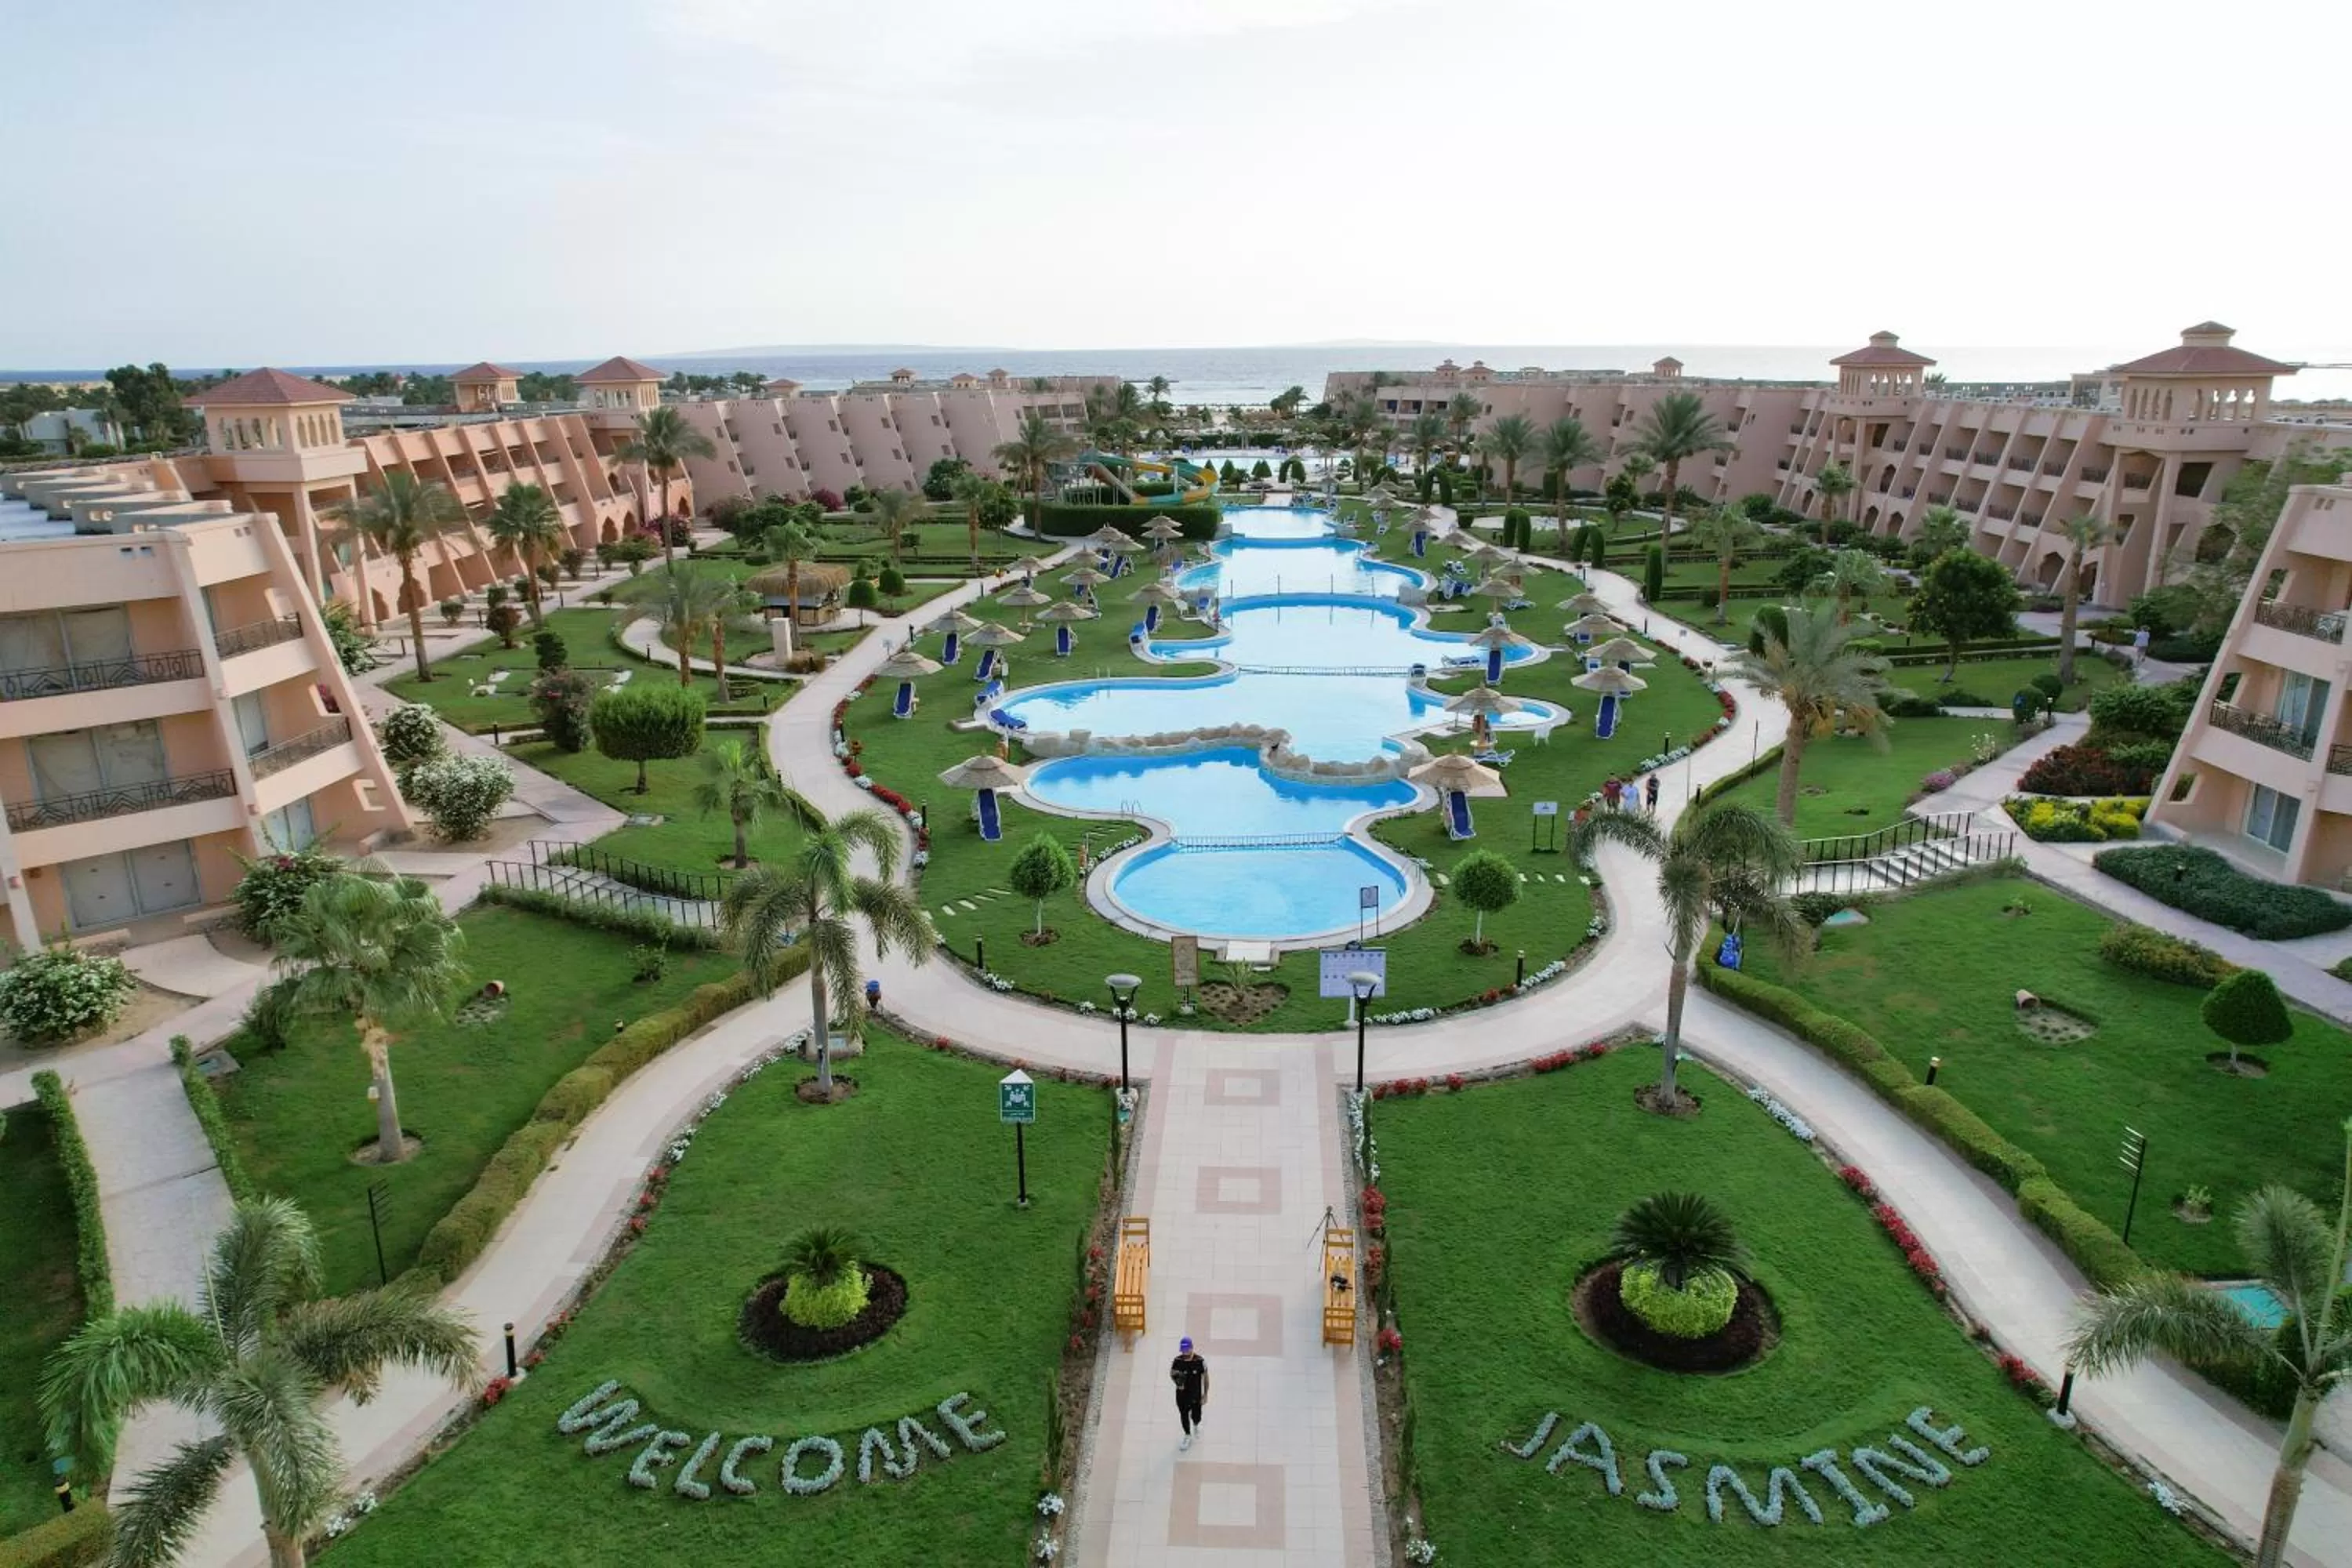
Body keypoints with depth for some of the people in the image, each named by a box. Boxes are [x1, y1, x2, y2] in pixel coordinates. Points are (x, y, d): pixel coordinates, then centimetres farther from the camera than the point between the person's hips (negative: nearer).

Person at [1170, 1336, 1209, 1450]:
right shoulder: (1177, 1361, -16)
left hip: (1196, 1394, -1)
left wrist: (1205, 1394, -2)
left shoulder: (1200, 1361, -20)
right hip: (1182, 1394, 1)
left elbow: (1205, 1377, -7)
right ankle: (1188, 1436, 38)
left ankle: (1196, 1425, 50)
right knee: (1183, 1415, 11)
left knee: (1196, 1415, 12)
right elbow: (1171, 1373, 0)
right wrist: (1177, 1382, -21)